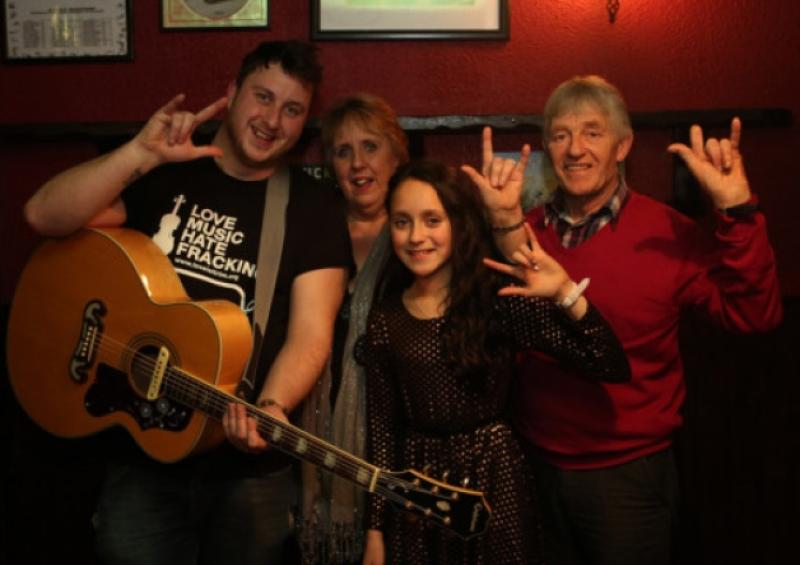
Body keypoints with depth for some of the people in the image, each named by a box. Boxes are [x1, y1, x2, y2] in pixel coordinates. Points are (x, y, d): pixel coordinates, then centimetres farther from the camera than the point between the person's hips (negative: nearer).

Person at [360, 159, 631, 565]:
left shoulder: (500, 300, -10)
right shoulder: (384, 320, -1)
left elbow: (612, 368, -16)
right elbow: (381, 428, 3)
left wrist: (566, 294, -30)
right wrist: (375, 531, 3)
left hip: (493, 485, -2)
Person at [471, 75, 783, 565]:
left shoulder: (666, 232, -10)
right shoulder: (526, 230, -2)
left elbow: (754, 315, -16)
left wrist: (736, 209, -28)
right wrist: (503, 222, -25)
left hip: (630, 475, -3)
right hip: (538, 469, 3)